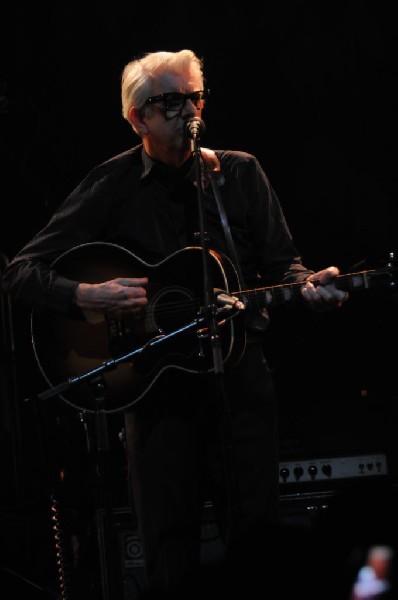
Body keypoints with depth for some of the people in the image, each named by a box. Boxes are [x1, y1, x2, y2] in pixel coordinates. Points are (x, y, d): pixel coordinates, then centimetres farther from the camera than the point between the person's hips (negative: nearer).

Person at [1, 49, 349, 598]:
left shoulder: (240, 173, 8)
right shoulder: (112, 187, 0)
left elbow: (280, 262, 10)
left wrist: (306, 286, -12)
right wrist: (89, 295, -19)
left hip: (238, 366, 2)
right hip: (155, 378, -2)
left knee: (257, 529, -1)